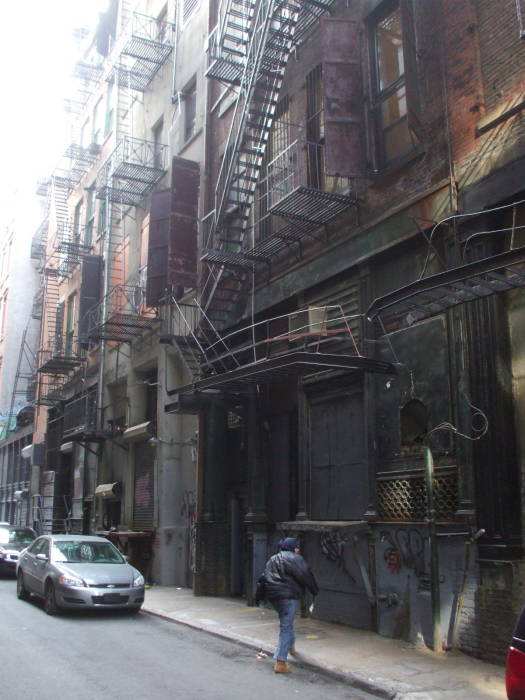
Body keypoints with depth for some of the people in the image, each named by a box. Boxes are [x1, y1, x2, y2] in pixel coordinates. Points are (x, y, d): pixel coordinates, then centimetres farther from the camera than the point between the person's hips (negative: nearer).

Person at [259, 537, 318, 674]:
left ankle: (291, 647, 46)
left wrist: (259, 596, 23)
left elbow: (263, 578, 20)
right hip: (288, 596, -8)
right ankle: (280, 662, -14)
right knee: (286, 627, -8)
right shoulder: (294, 558, -6)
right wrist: (315, 590, 0)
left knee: (286, 622, 29)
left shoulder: (272, 560, 19)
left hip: (272, 596, 8)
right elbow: (305, 575, -11)